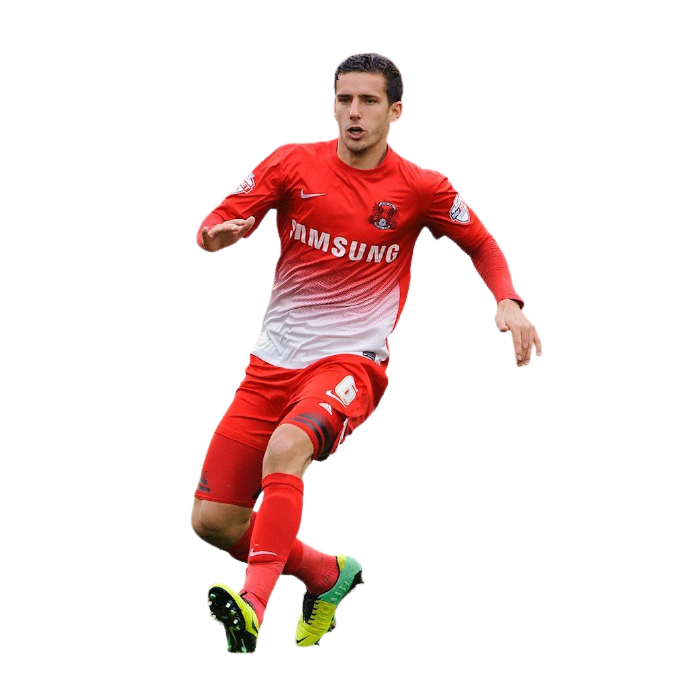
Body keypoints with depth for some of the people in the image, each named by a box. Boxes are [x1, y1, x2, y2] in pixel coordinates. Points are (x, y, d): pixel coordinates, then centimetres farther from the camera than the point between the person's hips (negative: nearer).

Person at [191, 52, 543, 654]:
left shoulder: (421, 188, 0)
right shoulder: (292, 163, 2)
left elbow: (483, 244, 16)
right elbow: (213, 227, 2)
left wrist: (508, 302, -3)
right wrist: (218, 234, -23)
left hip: (352, 362, -4)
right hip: (273, 362, 4)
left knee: (286, 445, -37)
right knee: (212, 521, -1)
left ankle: (254, 606, -46)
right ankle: (328, 576, 25)